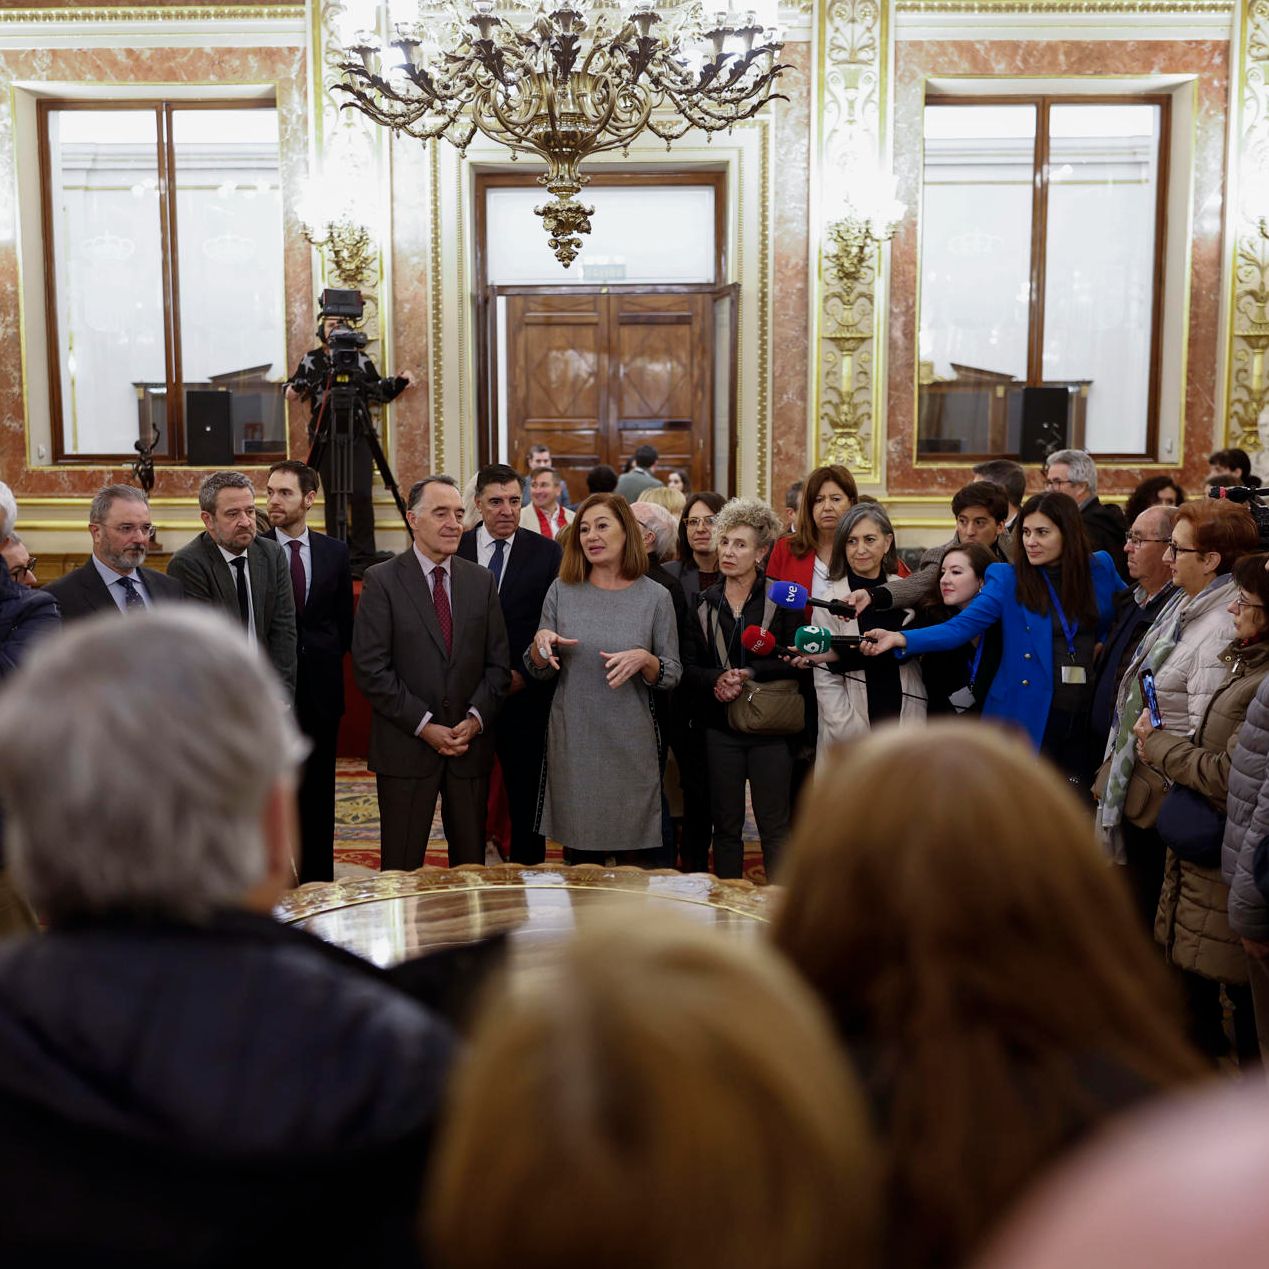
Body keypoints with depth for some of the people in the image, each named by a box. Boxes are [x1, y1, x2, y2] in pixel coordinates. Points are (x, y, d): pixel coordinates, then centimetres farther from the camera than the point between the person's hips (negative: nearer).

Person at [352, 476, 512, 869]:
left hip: (471, 744, 4)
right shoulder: (382, 580, -4)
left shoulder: (481, 580, 8)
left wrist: (476, 718, -7)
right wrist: (424, 726, -13)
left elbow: (498, 662, 8)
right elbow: (370, 669, -10)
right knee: (401, 868, 5)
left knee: (471, 864, 11)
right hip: (406, 748, -3)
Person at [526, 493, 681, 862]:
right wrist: (540, 641, -13)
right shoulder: (562, 590, 2)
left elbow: (672, 675, 1)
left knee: (634, 852, 8)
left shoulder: (655, 597, -2)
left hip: (631, 744, -1)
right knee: (576, 850, 11)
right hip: (572, 741, 1)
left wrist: (644, 660, -18)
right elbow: (537, 671, 8)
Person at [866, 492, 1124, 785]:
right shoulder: (1006, 579, -4)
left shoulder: (1099, 568, 5)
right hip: (1029, 719, -3)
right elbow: (962, 626, -14)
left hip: (1088, 719, 3)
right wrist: (900, 638, -28)